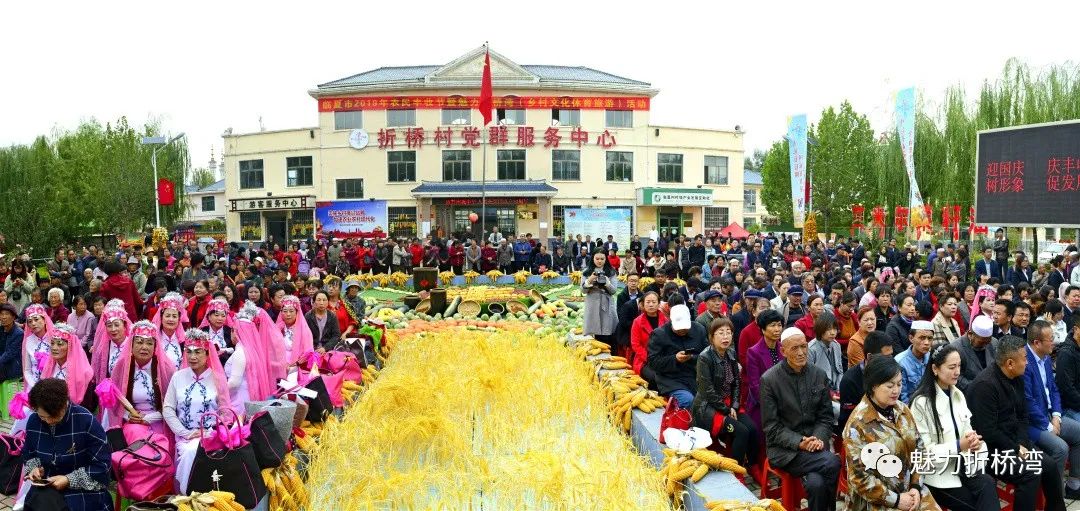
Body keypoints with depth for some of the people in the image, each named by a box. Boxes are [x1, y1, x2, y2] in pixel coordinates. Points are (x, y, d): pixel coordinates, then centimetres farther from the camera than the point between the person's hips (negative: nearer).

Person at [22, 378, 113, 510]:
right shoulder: (33, 421, -1)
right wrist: (34, 468, -4)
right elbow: (28, 454, 18)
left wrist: (69, 480, -21)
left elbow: (102, 464, -14)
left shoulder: (87, 421, -18)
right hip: (46, 485, 4)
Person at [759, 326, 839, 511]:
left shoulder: (819, 375, 6)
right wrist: (798, 442, -18)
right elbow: (771, 426, -6)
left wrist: (819, 439, -9)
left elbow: (826, 416, 10)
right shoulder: (769, 379, -7)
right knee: (833, 463, -25)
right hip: (784, 449, -3)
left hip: (814, 446, 3)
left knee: (816, 482, -27)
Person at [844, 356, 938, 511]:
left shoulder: (902, 409, 3)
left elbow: (918, 448, 9)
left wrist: (916, 486, -2)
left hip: (910, 490, 6)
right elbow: (859, 476, -15)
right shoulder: (858, 424, -16)